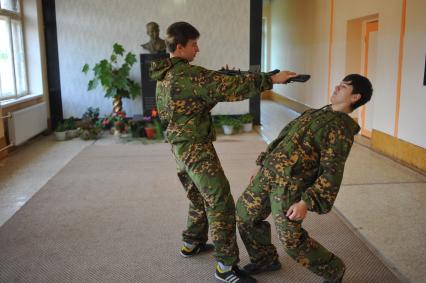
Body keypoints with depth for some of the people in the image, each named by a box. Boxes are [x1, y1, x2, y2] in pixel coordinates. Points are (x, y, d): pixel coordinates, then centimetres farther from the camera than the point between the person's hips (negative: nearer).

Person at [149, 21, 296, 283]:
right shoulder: (188, 74, -18)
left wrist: (208, 102, 9)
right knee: (221, 203, -6)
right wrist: (271, 79, -20)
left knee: (201, 198, 23)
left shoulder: (164, 75, 11)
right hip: (196, 147, -10)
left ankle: (192, 243, 38)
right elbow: (230, 87, -24)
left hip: (182, 146, 10)